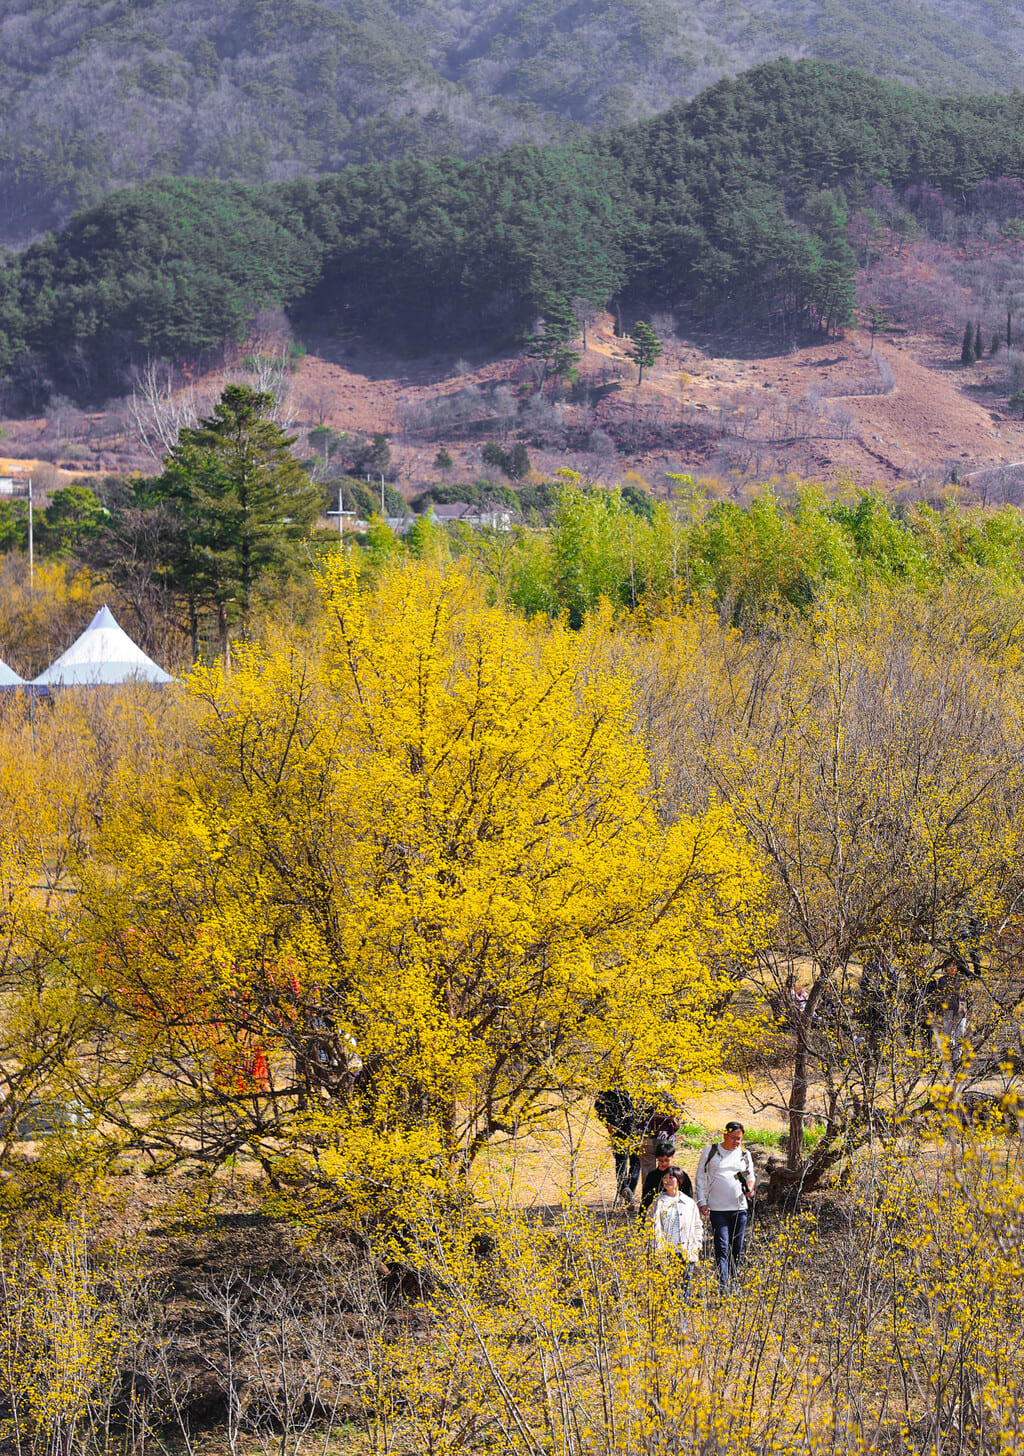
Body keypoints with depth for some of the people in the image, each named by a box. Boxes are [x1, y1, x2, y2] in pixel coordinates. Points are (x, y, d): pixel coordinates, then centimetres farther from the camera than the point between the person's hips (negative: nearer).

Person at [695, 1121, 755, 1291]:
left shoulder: (745, 1155, 10)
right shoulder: (710, 1152, 2)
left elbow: (751, 1176, 22)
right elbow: (701, 1177, 8)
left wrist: (750, 1188, -1)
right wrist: (702, 1202, 2)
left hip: (740, 1207, 3)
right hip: (718, 1208, -3)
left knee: (737, 1248, 8)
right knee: (722, 1248, -12)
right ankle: (723, 1287, -17)